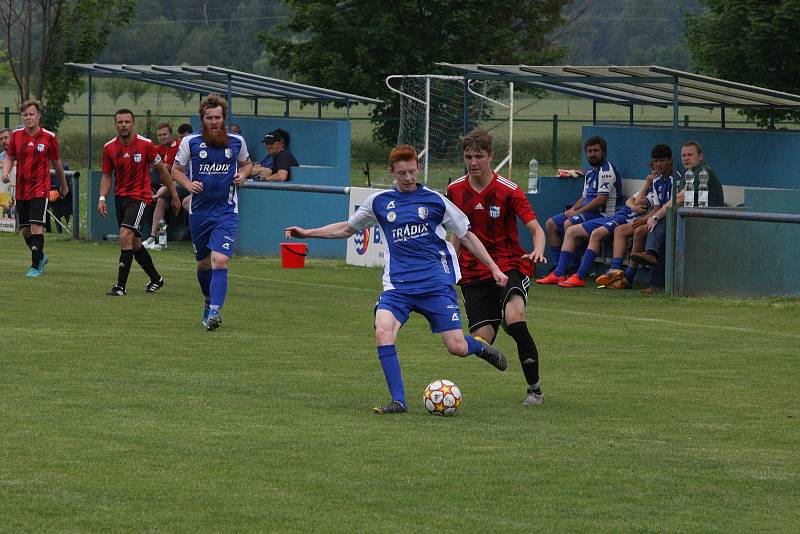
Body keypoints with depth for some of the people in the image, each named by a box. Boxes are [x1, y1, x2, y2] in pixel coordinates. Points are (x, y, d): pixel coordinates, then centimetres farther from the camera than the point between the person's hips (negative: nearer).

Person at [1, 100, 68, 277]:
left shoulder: (49, 137, -5)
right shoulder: (16, 135, 3)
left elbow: (57, 163, 6)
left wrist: (63, 186, 17)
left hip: (40, 189, -4)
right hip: (21, 189, 4)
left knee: (36, 226, -15)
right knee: (25, 229, 10)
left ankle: (36, 266, -9)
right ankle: (40, 257, 34)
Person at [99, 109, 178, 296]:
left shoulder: (145, 145, -10)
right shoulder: (109, 148, 0)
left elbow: (161, 169, 2)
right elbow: (107, 175, 9)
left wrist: (174, 194, 6)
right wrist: (102, 198, -5)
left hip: (139, 196, -5)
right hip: (120, 197, 5)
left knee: (125, 235, -21)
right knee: (134, 243, 12)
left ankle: (121, 286, -19)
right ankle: (156, 279, 32)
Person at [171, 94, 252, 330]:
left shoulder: (237, 142, 2)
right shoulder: (190, 142, -2)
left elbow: (246, 163, 21)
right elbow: (176, 169, 8)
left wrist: (242, 175, 0)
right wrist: (188, 184, -11)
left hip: (227, 211, -1)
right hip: (199, 211, 1)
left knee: (220, 260, -18)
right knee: (203, 263, 12)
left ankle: (214, 311, -23)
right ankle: (209, 300, 39)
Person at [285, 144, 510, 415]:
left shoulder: (435, 200, 3)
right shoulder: (379, 202, 9)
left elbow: (467, 236, 12)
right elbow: (347, 228, 24)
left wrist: (494, 268, 7)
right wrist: (307, 233, 16)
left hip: (437, 283, -2)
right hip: (397, 285, 2)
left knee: (457, 348, -8)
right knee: (383, 331, -25)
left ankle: (481, 347, 30)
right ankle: (398, 401, -18)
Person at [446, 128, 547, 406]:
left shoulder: (508, 191, -9)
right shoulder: (456, 190, 4)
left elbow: (536, 229, -13)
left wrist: (538, 251, -34)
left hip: (509, 265, -4)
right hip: (474, 273, 4)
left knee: (514, 318, -31)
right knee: (481, 339, -10)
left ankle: (534, 388, -19)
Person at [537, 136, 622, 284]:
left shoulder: (606, 170, -11)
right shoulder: (590, 174, 21)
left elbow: (601, 199, -19)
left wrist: (577, 212, -15)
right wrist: (572, 209, 4)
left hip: (603, 215, -10)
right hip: (589, 213, 10)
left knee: (569, 224, -31)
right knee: (551, 224, 4)